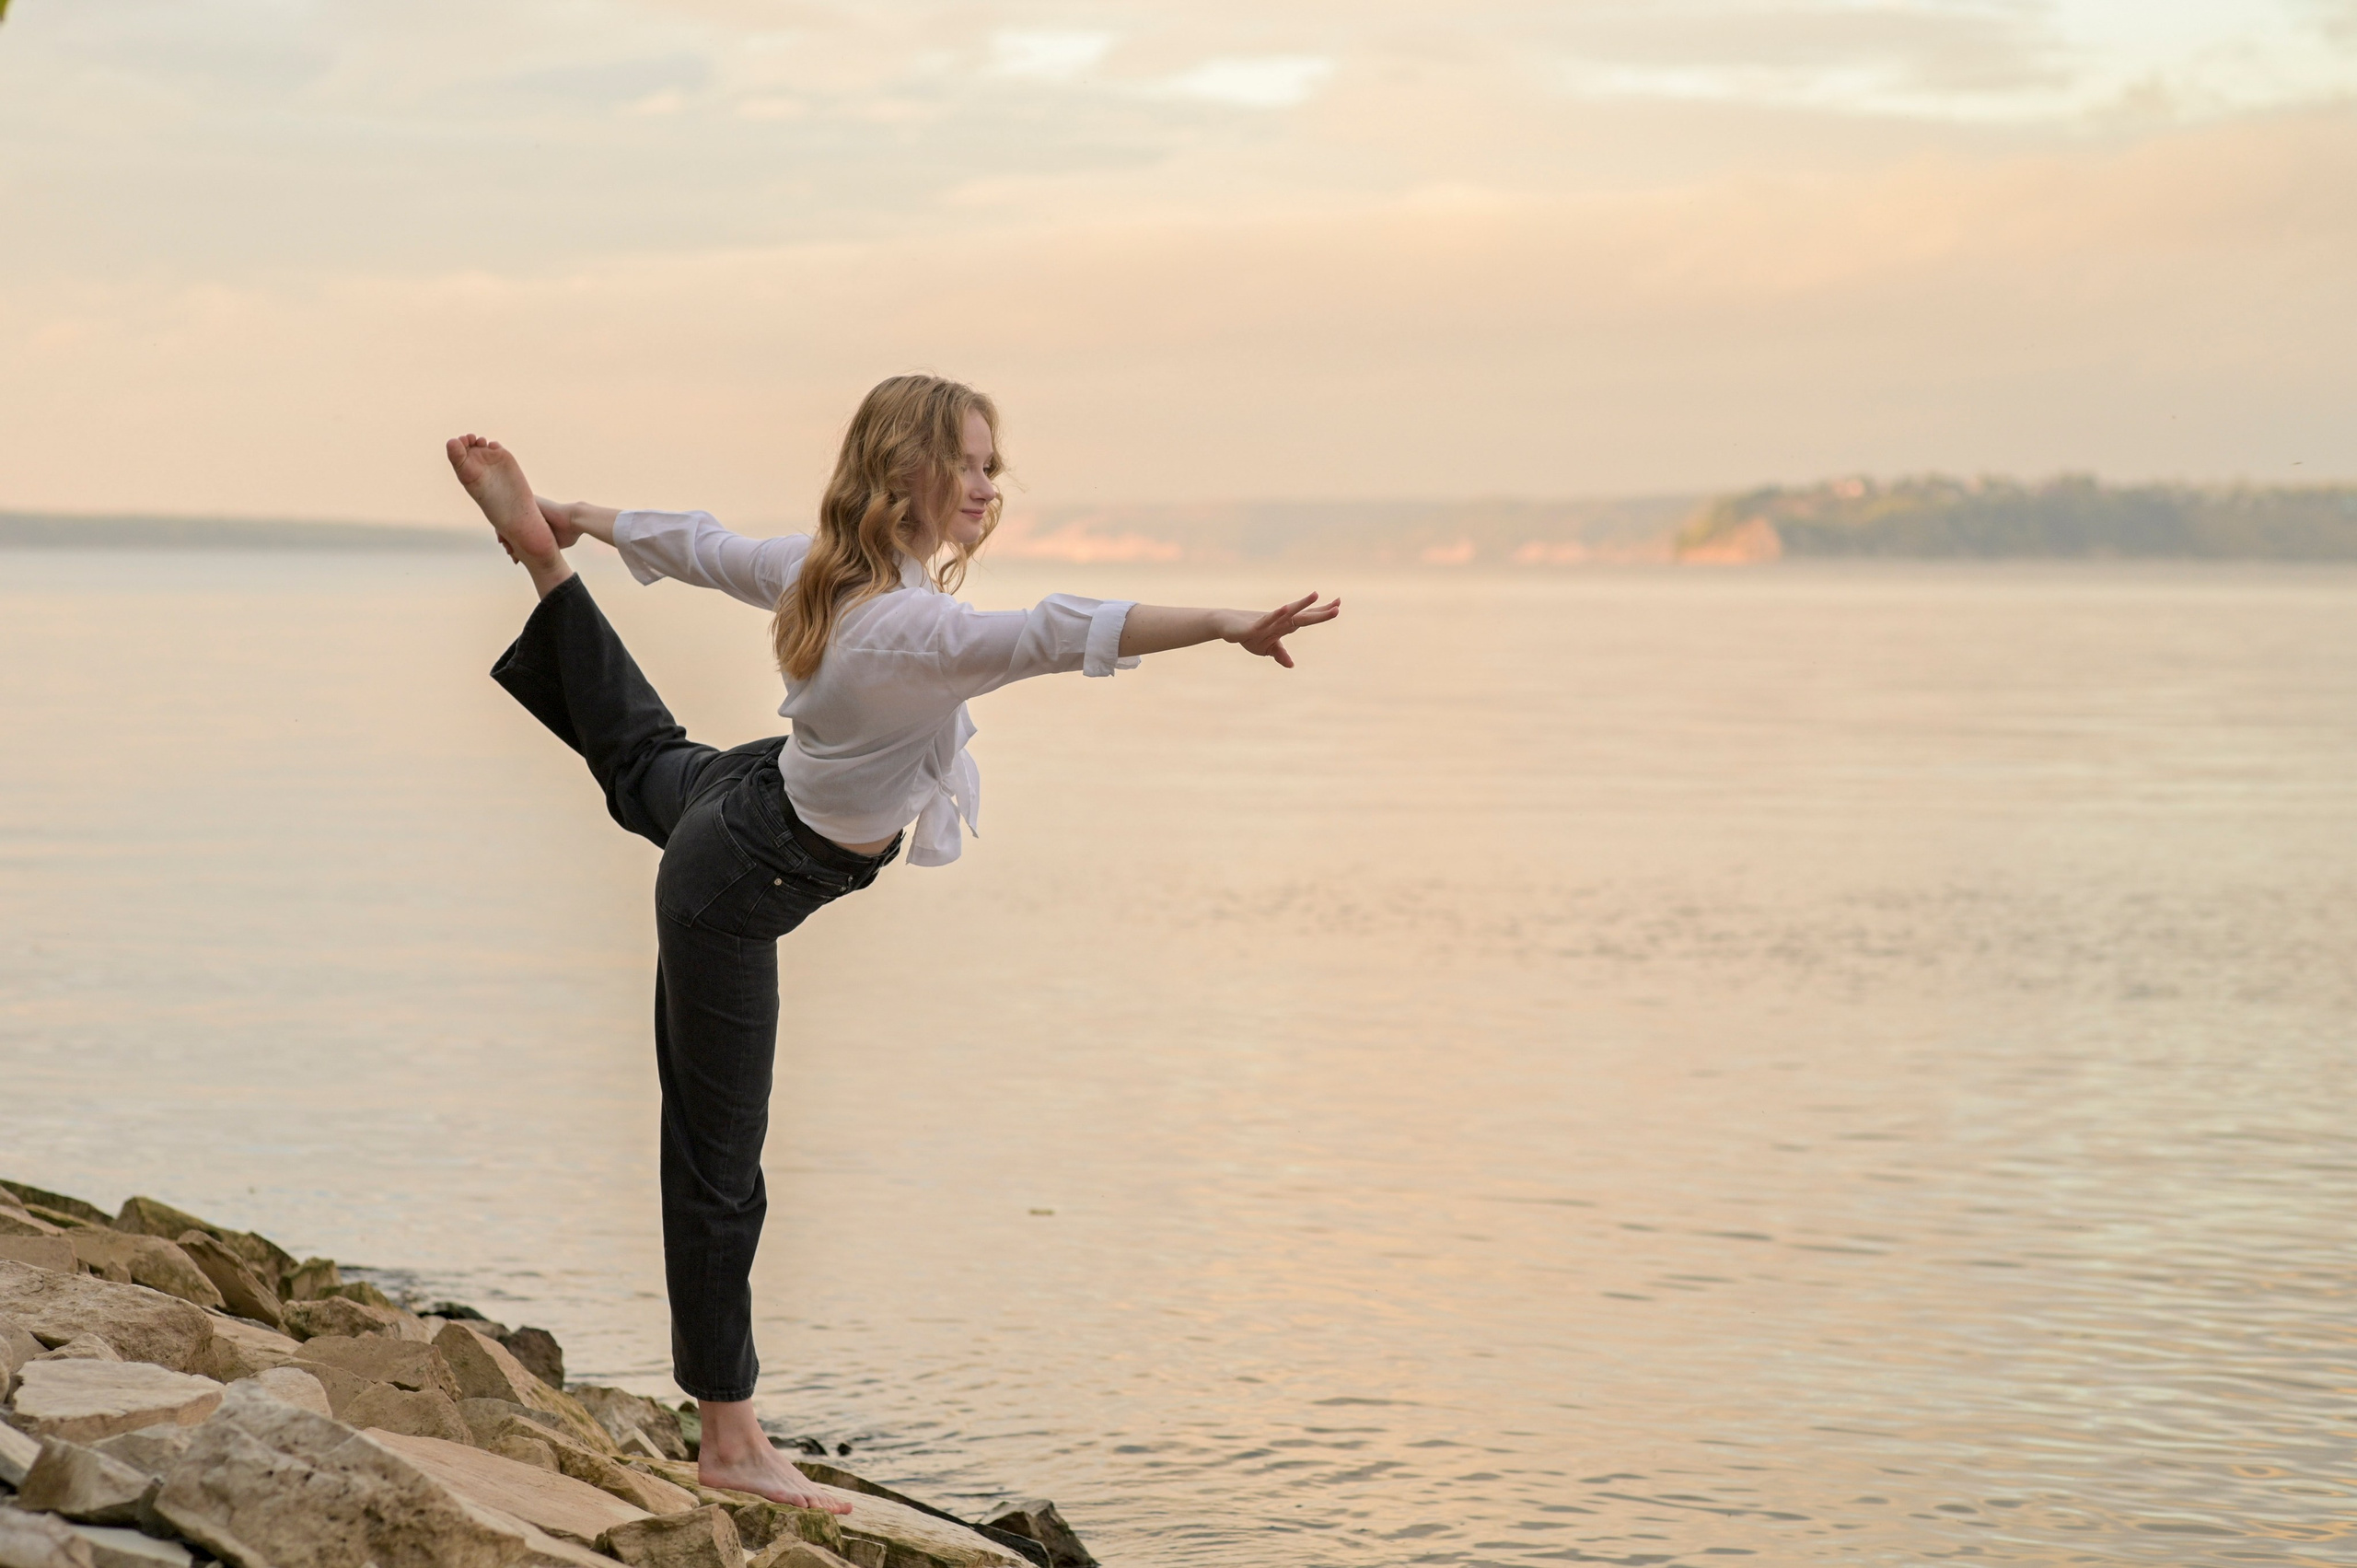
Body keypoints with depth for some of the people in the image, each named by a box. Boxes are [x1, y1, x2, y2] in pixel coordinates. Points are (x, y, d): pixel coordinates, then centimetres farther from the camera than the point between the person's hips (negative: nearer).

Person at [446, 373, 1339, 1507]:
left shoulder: (822, 566, -10)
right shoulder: (912, 626, -38)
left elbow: (698, 547, 6)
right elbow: (1052, 634, -53)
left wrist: (574, 520, 24)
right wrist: (1227, 627, -62)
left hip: (745, 797, 9)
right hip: (740, 886, -9)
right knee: (719, 1160, -1)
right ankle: (730, 1442, 7)